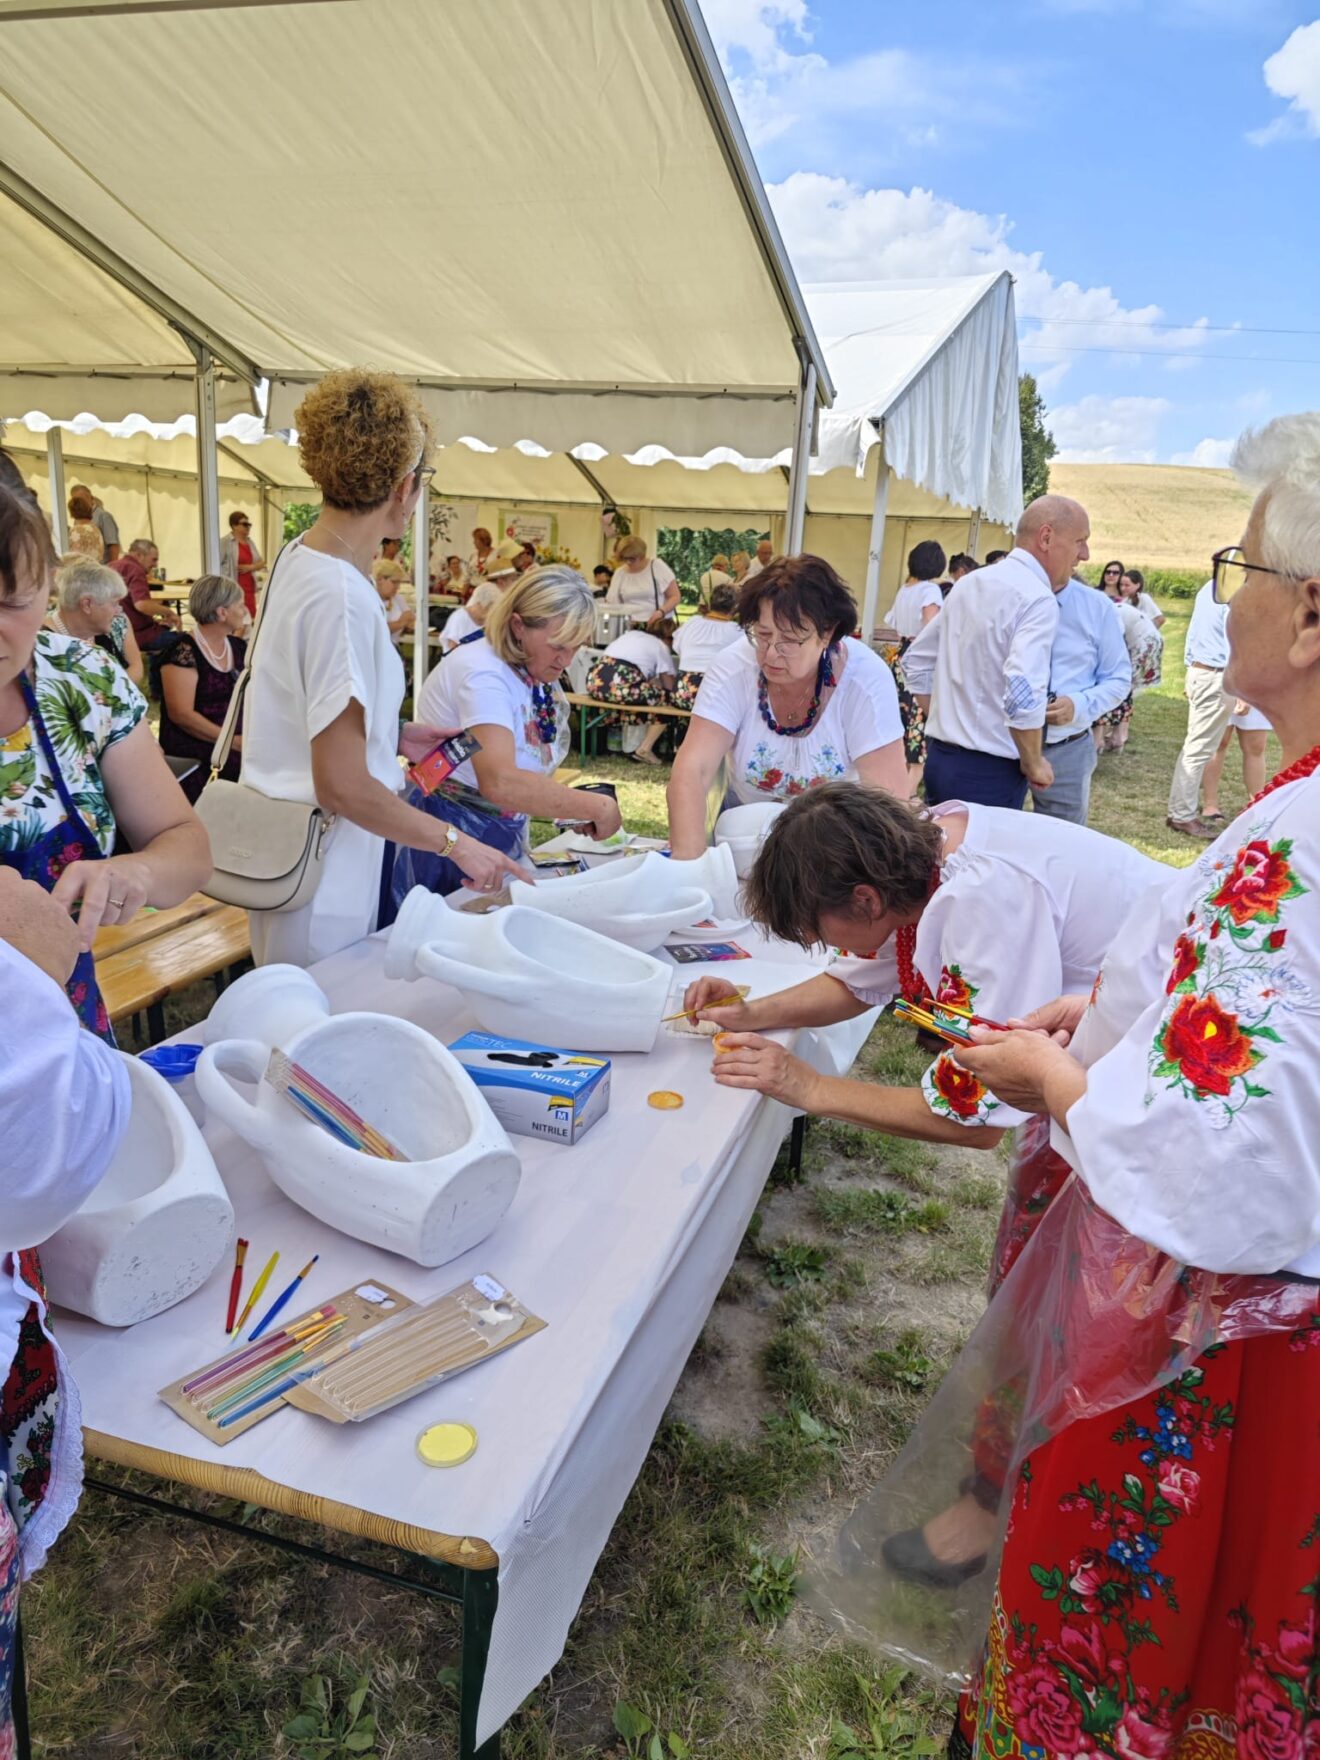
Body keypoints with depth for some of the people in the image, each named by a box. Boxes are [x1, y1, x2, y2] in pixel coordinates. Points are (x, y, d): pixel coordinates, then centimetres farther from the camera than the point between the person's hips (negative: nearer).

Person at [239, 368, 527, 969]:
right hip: (324, 887, -9)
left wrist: (391, 737, 14)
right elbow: (342, 785, -24)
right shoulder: (342, 598, -23)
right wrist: (455, 843, -16)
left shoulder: (298, 557, 6)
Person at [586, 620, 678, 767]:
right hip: (621, 685, -7)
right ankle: (645, 749, 7)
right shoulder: (662, 647, 16)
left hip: (595, 679, 7)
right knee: (667, 699, 12)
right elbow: (670, 687, 12)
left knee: (642, 690, 30)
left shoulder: (630, 633, 32)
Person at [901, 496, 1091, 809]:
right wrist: (1033, 764, -12)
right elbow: (1023, 695, -27)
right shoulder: (1038, 600, -14)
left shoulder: (971, 584, 11)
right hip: (990, 772, -8)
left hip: (939, 757, 8)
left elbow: (916, 661, 18)